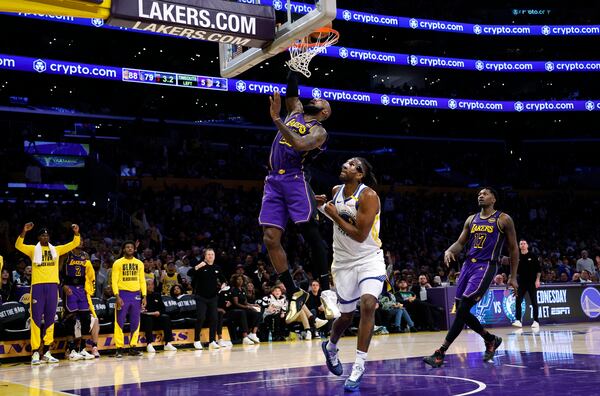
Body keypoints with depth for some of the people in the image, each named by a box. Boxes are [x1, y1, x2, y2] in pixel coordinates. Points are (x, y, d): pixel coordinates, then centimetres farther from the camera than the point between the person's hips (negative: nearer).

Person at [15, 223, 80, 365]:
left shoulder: (56, 249, 14)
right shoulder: (33, 249, 7)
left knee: (50, 319, 6)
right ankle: (35, 353, -5)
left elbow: (74, 244, 11)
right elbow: (18, 245, -10)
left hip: (53, 285, 3)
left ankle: (47, 352, 11)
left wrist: (76, 233, -8)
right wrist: (24, 232, -25)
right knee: (36, 319, -5)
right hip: (38, 286, -3)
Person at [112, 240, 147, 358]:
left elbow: (142, 281, 12)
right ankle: (119, 348, -1)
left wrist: (144, 296, 3)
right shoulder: (118, 263, 0)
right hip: (123, 294, -3)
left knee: (135, 323, 5)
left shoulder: (139, 263, 11)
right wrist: (117, 297, -15)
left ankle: (133, 347, 11)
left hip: (136, 295, 4)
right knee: (120, 322, -4)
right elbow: (114, 281, -4)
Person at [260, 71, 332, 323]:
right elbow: (291, 90, 19)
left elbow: (299, 144, -19)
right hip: (273, 182, 6)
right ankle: (294, 293, 4)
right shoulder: (296, 110, 22)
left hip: (295, 180, -6)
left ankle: (325, 290, -7)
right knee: (270, 238, -3)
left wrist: (276, 119, -22)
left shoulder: (319, 132, 0)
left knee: (310, 233, -13)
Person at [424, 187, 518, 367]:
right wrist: (449, 251, -8)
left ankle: (441, 353, -16)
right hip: (468, 265, 7)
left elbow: (513, 248, 3)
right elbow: (460, 243, 16)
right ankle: (490, 339, 28)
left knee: (462, 309, -15)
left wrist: (513, 277, -1)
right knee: (461, 311, 6)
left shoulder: (503, 219, 0)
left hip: (485, 267, -7)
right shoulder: (471, 220, 16)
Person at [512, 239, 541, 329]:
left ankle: (536, 321, 5)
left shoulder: (533, 256, -2)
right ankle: (518, 320, -4)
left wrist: (537, 280, -7)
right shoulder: (517, 257, 5)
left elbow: (539, 268, -1)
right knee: (518, 301, -6)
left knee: (534, 302, 0)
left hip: (532, 282, -2)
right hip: (521, 282, 2)